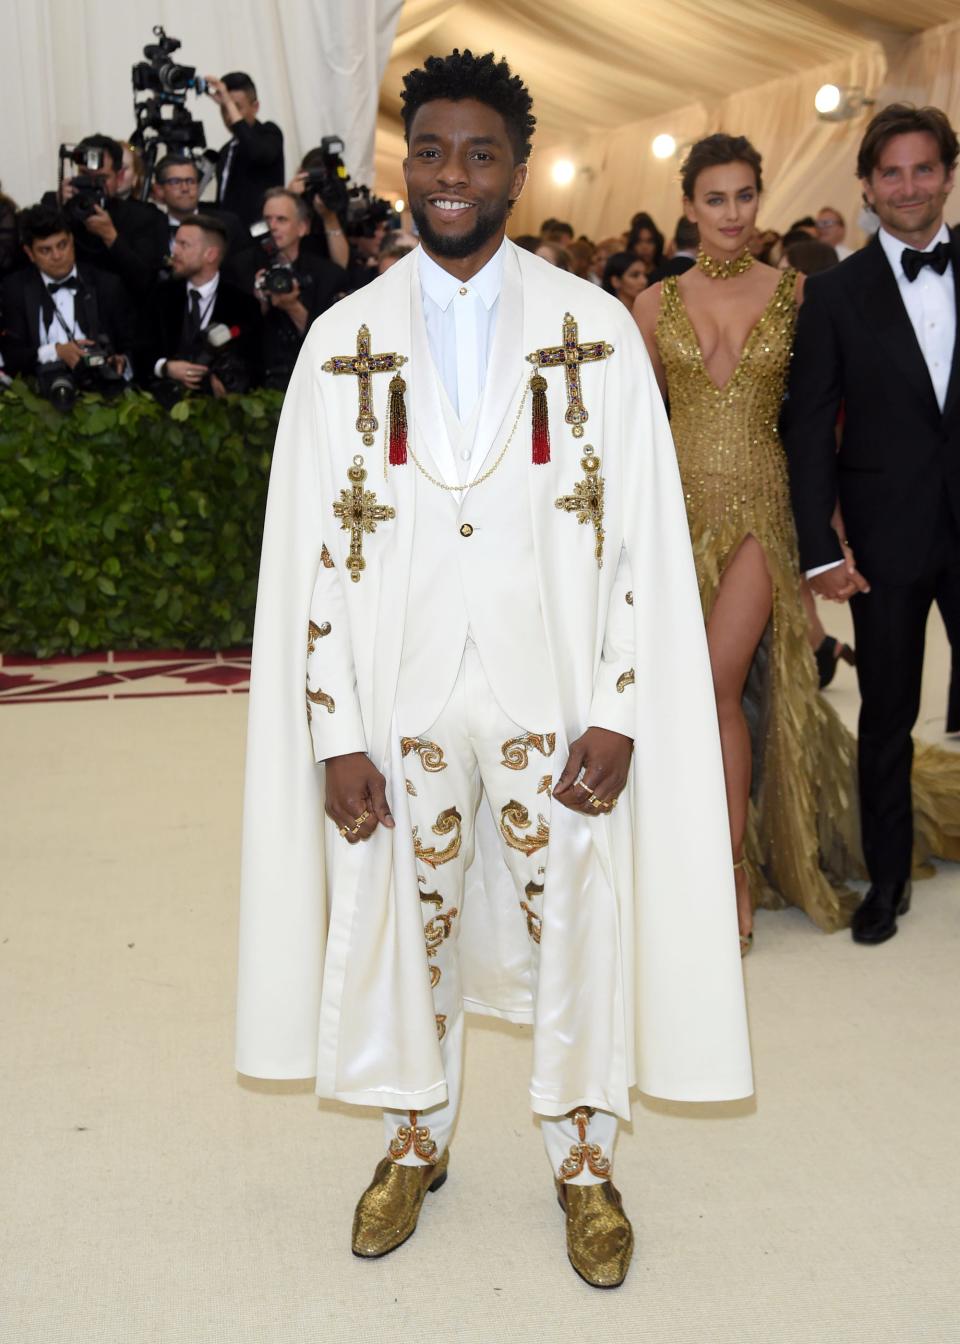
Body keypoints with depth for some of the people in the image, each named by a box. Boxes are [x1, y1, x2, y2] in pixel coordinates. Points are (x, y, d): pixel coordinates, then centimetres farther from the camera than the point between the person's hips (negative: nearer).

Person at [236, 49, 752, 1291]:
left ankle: (583, 1159, 30)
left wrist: (617, 713, -9)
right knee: (405, 919, 14)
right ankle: (415, 1139, 37)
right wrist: (336, 734, -4)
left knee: (573, 922, 8)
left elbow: (642, 534, -2)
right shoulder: (344, 339, 2)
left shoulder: (596, 330, -1)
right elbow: (312, 547, 1)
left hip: (553, 691, -1)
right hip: (401, 697, 1)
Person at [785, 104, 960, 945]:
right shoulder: (837, 293, 1)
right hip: (887, 535, -1)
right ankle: (889, 877, 25)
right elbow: (810, 428, -1)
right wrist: (820, 550, -7)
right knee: (887, 716, 10)